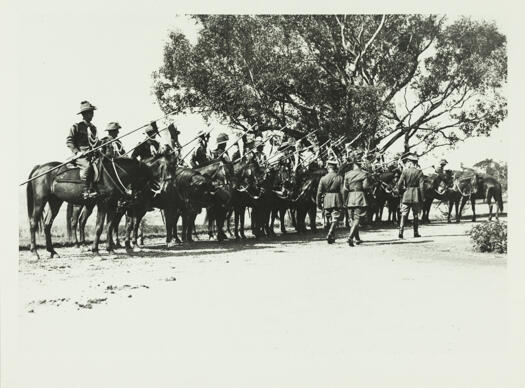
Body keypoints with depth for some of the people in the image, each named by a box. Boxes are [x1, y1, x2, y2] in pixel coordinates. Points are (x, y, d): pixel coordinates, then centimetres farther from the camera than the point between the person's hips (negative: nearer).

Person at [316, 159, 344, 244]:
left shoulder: (323, 179, 0)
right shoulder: (340, 178, -3)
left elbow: (319, 192, 2)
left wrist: (319, 204, 11)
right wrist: (343, 202, 7)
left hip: (327, 202, 2)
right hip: (337, 201, -2)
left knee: (329, 220, 13)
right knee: (335, 219, -1)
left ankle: (332, 238, 20)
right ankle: (330, 235, -19)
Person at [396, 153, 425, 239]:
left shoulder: (405, 171, -6)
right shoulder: (419, 172, -3)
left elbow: (400, 183, -7)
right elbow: (422, 186, -5)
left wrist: (397, 189, 13)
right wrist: (422, 197, 1)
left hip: (406, 195, -1)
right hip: (416, 196, 1)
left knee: (404, 214, 1)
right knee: (416, 214, 12)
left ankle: (401, 231, -11)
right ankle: (416, 232, 14)